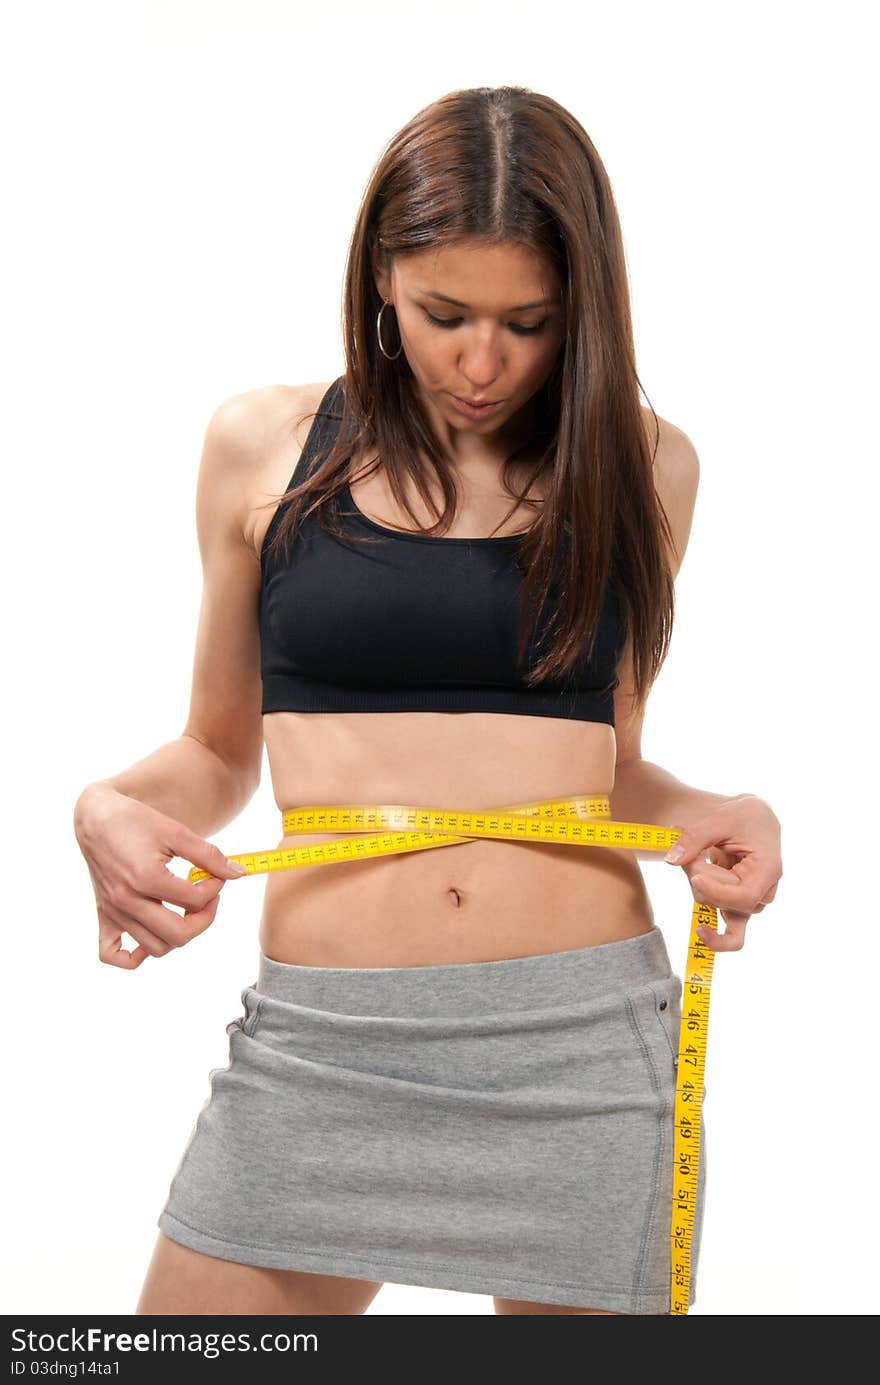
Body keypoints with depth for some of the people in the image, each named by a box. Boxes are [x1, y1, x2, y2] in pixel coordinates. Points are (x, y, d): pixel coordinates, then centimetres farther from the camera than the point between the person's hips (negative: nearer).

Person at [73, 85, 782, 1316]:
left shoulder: (642, 464, 6)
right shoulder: (263, 448, 3)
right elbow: (218, 750, 12)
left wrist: (719, 814, -4)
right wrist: (113, 808, -8)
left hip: (586, 1033, 1)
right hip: (320, 1040, 0)